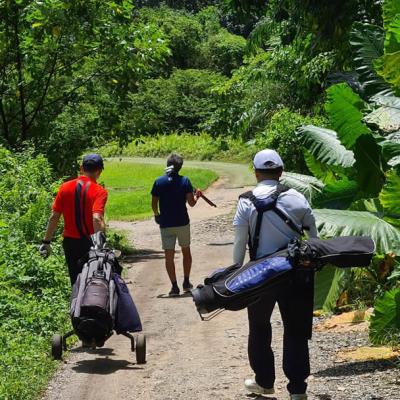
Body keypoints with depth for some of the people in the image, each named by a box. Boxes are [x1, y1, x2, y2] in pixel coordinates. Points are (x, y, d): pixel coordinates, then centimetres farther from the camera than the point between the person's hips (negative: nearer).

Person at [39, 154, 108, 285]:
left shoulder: (65, 187, -1)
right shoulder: (100, 191, -12)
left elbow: (54, 217, -1)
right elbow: (97, 219, -25)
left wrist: (46, 242, 6)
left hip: (70, 241, 3)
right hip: (89, 243, -3)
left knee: (76, 281, 12)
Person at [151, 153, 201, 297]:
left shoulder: (159, 182, -3)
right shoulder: (185, 181, -6)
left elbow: (154, 204, -1)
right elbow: (191, 203, -8)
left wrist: (157, 215, 18)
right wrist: (197, 196, 13)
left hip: (166, 224, 0)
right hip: (182, 222, 0)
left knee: (169, 256, 2)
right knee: (186, 252, 18)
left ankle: (174, 286, -2)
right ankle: (186, 282, 22)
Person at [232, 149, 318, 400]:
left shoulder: (247, 202, -7)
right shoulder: (297, 198, -3)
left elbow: (240, 243, -5)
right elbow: (313, 236, 1)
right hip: (296, 273, 1)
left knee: (259, 329, 19)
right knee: (296, 331, 8)